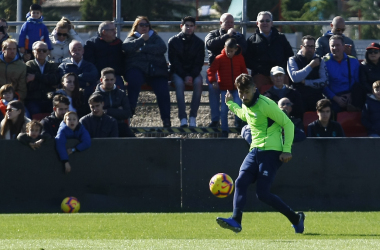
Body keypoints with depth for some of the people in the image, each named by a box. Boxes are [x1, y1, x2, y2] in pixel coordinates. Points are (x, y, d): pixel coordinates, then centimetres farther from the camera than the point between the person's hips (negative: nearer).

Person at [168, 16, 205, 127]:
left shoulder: (199, 43, 2)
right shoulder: (173, 41, -2)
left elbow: (199, 63, -1)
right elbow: (174, 62, -7)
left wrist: (191, 76, -19)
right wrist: (185, 76, -19)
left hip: (193, 72, 1)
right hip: (177, 72, -1)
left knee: (198, 82, -32)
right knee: (179, 83, -35)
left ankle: (193, 117, -31)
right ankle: (183, 117, -38)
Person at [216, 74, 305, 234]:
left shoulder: (265, 105, -13)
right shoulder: (246, 106, 12)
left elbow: (288, 124, -11)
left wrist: (287, 150, -15)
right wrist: (230, 104, 37)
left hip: (271, 152, -8)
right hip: (255, 151, 8)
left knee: (262, 193, -13)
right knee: (240, 183, -13)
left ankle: (296, 218, 3)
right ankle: (236, 221, -22)